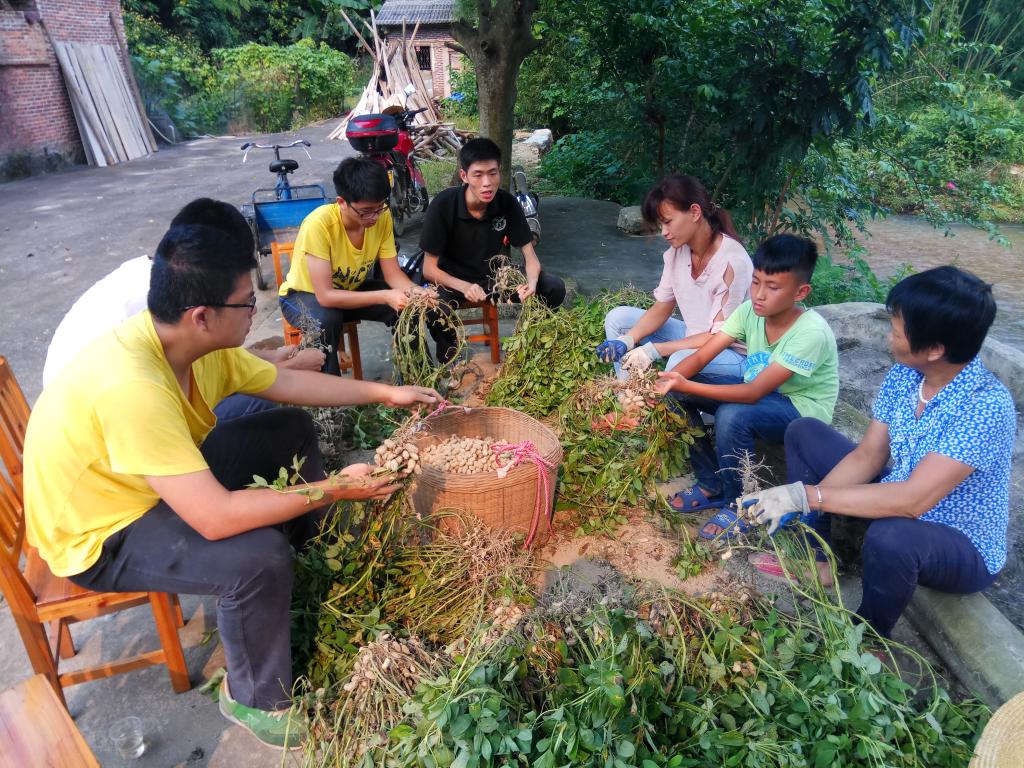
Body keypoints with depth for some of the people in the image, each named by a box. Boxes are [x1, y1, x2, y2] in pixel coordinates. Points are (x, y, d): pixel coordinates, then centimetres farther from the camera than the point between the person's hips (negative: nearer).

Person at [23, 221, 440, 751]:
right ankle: (255, 699, 1)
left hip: (163, 480, 9)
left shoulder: (193, 340, -13)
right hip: (99, 534, -8)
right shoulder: (131, 387, -39)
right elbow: (216, 518, -39)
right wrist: (335, 490, -30)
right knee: (259, 556, -30)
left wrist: (385, 393, 1)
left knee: (292, 430, 5)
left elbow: (288, 383, 1)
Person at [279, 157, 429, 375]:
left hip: (352, 288, 5)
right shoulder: (319, 224, -33)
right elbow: (325, 296, -34)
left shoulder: (382, 217, -18)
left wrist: (414, 291, -33)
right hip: (306, 293, -4)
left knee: (408, 306, -18)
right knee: (326, 321, -37)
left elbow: (393, 274, -11)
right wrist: (385, 296, -40)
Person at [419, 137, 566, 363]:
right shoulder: (443, 205, -22)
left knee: (555, 289, -16)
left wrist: (531, 283, -34)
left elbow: (530, 255, -10)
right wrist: (465, 287, -37)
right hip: (452, 278, -3)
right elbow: (429, 269, -19)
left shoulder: (508, 203, -13)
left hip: (492, 274, 4)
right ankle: (449, 363, -5)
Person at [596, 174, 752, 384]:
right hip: (694, 338, 8)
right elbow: (661, 308, 1)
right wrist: (627, 340, -16)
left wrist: (655, 350, -27)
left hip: (734, 352, -7)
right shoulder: (678, 250, -6)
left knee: (680, 363, -39)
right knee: (618, 318, -2)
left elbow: (719, 337, -24)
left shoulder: (731, 261, -26)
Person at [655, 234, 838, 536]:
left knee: (732, 415, -36)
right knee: (677, 393, -12)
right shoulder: (750, 310, -13)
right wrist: (667, 381, -37)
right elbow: (701, 356, -16)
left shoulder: (811, 332, -30)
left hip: (801, 409, -6)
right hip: (759, 390, 7)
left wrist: (687, 385, -45)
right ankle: (711, 484, 3)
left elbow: (753, 393, -34)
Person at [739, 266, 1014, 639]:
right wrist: (795, 504, -20)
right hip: (900, 501, 7)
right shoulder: (904, 373, -10)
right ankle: (816, 558, 10)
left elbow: (912, 500, -38)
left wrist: (806, 495, -38)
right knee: (804, 432, 2)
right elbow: (867, 456, -8)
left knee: (889, 538, -41)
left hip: (963, 548, -7)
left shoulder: (986, 407, -32)